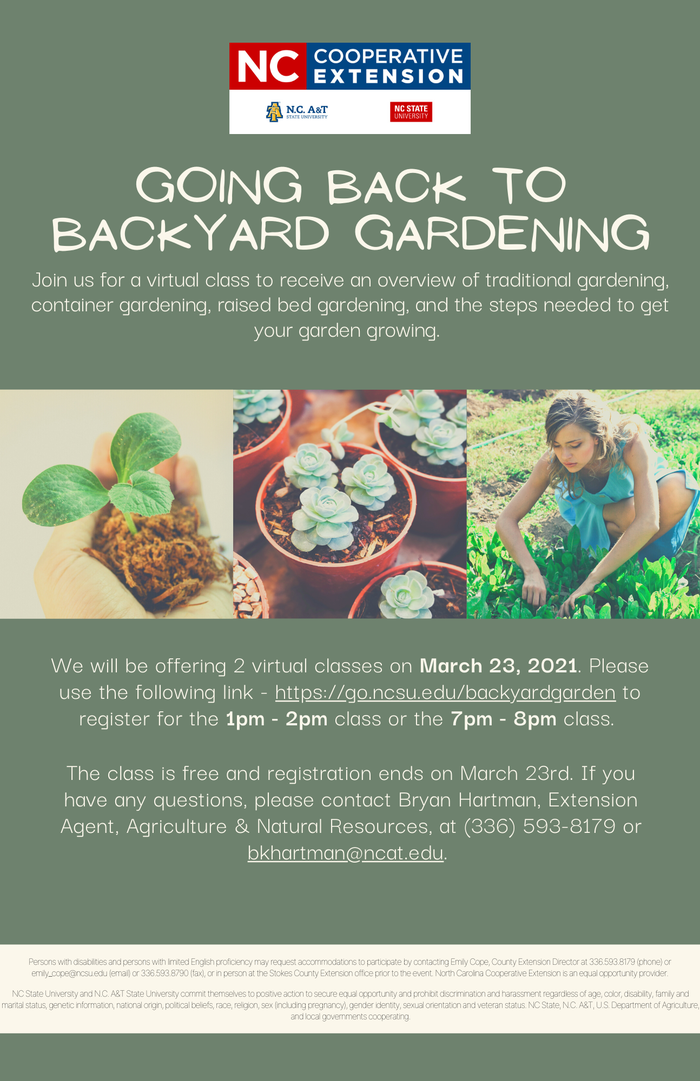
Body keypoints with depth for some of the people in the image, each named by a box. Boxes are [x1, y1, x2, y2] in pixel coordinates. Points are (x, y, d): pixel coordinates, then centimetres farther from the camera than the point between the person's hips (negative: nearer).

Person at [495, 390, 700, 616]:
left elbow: (647, 522, -49)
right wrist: (532, 572, -49)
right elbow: (506, 521, -31)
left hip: (642, 491, 0)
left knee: (679, 491, -35)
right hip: (595, 505, 0)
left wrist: (591, 581, -53)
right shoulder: (553, 461, -32)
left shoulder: (630, 443, -40)